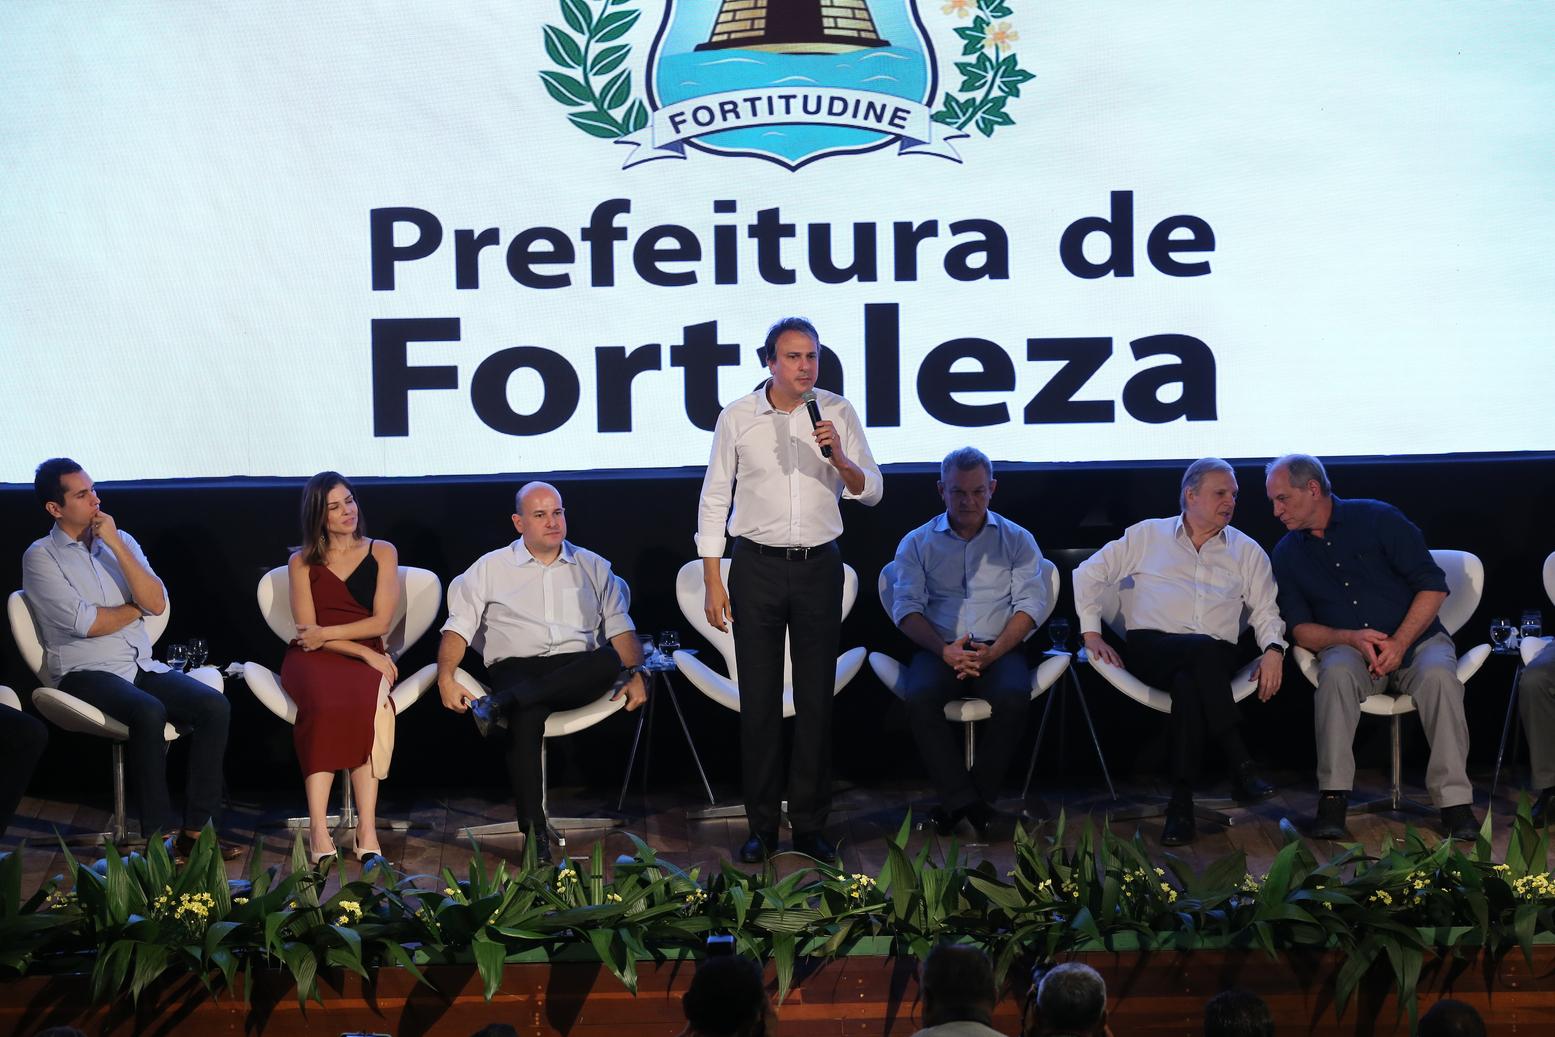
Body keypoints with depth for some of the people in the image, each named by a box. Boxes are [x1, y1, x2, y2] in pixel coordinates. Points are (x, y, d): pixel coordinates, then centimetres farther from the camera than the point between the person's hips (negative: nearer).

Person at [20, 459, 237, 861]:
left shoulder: (121, 541, 14)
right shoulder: (41, 557, -1)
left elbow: (157, 603, -1)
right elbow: (87, 624, -11)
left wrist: (115, 545, -7)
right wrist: (136, 607, 4)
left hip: (142, 666, 5)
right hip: (85, 673, -5)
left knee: (214, 706, -20)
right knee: (148, 712, -35)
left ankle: (197, 828, -18)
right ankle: (159, 835, -26)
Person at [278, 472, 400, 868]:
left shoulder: (382, 553, 16)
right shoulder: (302, 563, 16)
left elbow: (381, 621, 5)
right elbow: (307, 630, 4)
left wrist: (326, 633, -5)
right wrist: (364, 652, -9)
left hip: (366, 658, 0)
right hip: (314, 659, 0)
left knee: (367, 702, -37)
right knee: (326, 702, -37)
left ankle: (367, 829, -42)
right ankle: (318, 830, -43)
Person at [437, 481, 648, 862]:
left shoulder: (592, 567, 21)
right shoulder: (491, 568, 16)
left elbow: (620, 628, 15)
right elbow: (459, 626, 8)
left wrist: (635, 674, -4)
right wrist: (446, 678, -9)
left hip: (578, 671, 2)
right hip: (517, 666, -1)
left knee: (608, 661, -34)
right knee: (527, 717, -36)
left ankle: (504, 703, -39)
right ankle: (534, 831, -34)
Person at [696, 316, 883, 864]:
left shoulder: (837, 413, 1)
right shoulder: (737, 418, -1)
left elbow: (870, 491, 2)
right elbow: (714, 500, 3)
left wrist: (838, 458, -19)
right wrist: (713, 582, -1)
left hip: (819, 567, 1)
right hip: (757, 567, -1)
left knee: (817, 699, 3)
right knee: (759, 700, 1)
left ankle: (810, 824, 12)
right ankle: (761, 827, 9)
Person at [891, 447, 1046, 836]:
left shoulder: (1017, 540, 13)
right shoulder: (917, 543, 14)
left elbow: (1030, 603, 3)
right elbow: (906, 607, 3)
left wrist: (993, 652, -14)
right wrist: (944, 650, -16)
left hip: (998, 648, 0)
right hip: (939, 649, 0)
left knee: (1013, 698, -34)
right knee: (920, 698, -33)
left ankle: (971, 798, -17)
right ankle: (965, 801, -25)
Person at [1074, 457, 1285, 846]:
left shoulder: (1246, 551, 22)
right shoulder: (1148, 535, 17)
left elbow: (1266, 610, 17)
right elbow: (1090, 574, 17)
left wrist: (1273, 649, -4)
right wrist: (1091, 632, 6)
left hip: (1214, 660, 2)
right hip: (1151, 650, -1)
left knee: (1188, 683, -38)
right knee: (1205, 650, -38)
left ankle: (1181, 802, -40)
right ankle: (1241, 765, -41)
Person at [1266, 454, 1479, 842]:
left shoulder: (1377, 519, -2)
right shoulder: (1287, 554, 8)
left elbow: (1432, 586, -5)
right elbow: (1301, 630, 4)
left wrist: (1399, 643, -17)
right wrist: (1351, 638, -15)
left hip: (1415, 639, -1)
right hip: (1348, 649, 1)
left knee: (1438, 674, -34)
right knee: (1336, 673, -34)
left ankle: (1454, 800, -32)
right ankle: (1333, 797, -33)